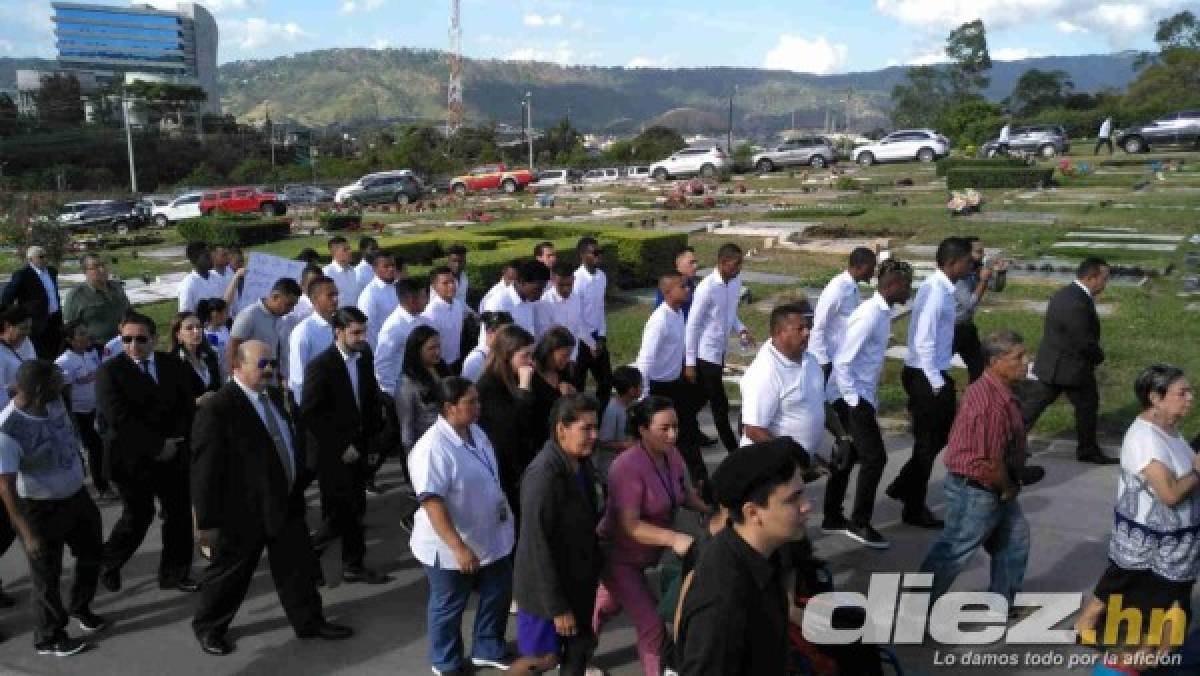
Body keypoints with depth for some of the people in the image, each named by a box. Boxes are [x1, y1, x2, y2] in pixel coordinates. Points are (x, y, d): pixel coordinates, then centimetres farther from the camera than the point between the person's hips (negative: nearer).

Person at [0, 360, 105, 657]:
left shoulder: (54, 400, -11)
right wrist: (28, 533, -28)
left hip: (76, 495, 7)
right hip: (41, 509, -7)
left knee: (92, 552, 23)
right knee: (47, 574, 10)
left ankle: (80, 607, 49)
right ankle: (49, 638, 32)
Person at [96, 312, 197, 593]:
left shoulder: (173, 365, 5)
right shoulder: (109, 372, -9)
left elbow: (188, 405, 3)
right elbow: (120, 419, -17)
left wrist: (178, 441, -11)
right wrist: (157, 445, -18)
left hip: (174, 453, 4)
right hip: (134, 458, -4)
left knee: (180, 513, 6)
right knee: (138, 516, 3)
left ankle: (174, 573, 21)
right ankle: (108, 564, 29)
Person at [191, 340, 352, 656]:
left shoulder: (274, 396, 7)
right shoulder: (217, 409, -20)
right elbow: (205, 467, -20)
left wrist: (302, 479, 16)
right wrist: (208, 519, -18)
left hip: (287, 503, 7)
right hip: (244, 509, -7)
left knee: (299, 566, 15)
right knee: (230, 571, 12)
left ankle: (309, 621, 31)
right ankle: (208, 627, 33)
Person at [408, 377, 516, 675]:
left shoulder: (476, 432, 0)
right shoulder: (433, 448, -28)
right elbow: (432, 503, -31)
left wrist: (502, 506, 16)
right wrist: (459, 547, -32)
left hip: (491, 539, 8)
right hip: (451, 549, -8)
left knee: (498, 594, 21)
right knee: (449, 607, 14)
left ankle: (488, 650, 44)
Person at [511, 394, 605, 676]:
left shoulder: (582, 463, -1)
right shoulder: (543, 474, -27)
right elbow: (538, 545, -25)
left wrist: (594, 567, 14)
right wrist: (557, 607, -22)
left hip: (577, 579, 8)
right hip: (546, 585, -7)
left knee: (580, 646, 18)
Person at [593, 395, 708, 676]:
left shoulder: (673, 456, -10)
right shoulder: (628, 467, -31)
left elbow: (685, 494, 5)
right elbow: (630, 525, -34)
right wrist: (674, 538, -45)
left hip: (643, 555, 8)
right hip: (620, 556, -8)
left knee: (607, 606, 28)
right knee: (652, 625, -10)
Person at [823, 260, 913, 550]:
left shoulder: (883, 313, 7)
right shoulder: (869, 315, -21)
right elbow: (842, 362, -22)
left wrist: (870, 400, 15)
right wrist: (853, 402, -19)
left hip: (862, 395, 9)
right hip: (852, 397, -9)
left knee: (850, 455, 16)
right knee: (875, 457, -6)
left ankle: (832, 518, 27)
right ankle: (859, 523, 6)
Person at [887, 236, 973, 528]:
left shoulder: (943, 289, 8)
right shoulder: (935, 293, -22)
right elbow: (924, 343, -25)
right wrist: (936, 383, -18)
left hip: (934, 374, 9)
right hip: (926, 376, -9)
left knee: (942, 432, 20)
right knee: (928, 442, 3)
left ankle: (903, 487, 30)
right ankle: (914, 509, 18)